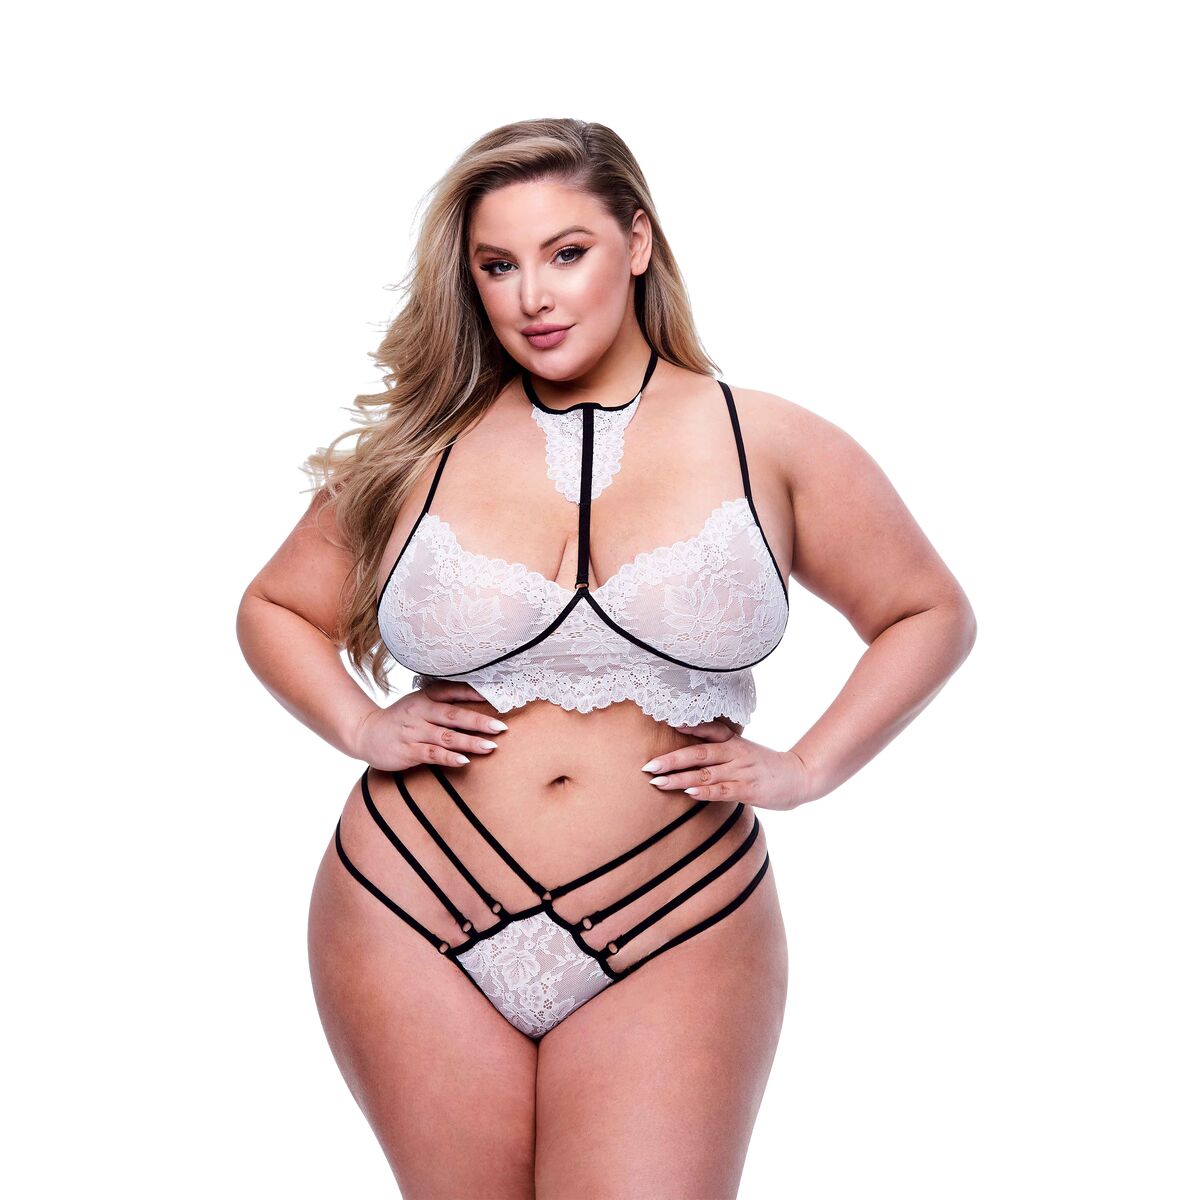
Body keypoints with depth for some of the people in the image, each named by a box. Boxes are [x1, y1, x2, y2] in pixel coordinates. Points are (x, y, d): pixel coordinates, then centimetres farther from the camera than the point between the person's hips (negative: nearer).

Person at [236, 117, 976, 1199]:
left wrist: (806, 768, 1)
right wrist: (363, 727, 1)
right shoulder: (421, 452, 4)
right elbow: (274, 609, 18)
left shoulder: (771, 448, 2)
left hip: (674, 949, -1)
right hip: (420, 931, 1)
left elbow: (931, 614, 11)